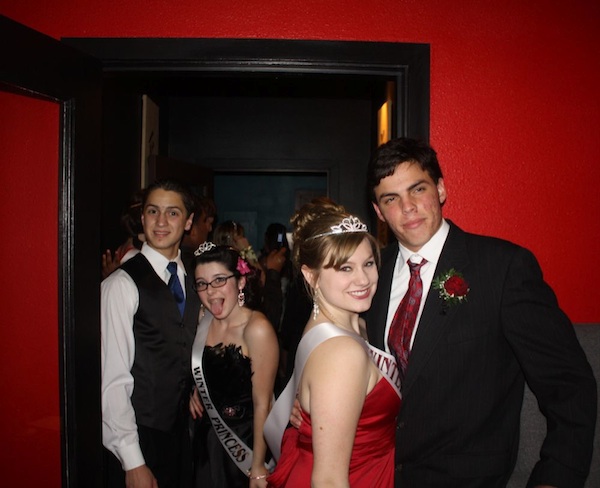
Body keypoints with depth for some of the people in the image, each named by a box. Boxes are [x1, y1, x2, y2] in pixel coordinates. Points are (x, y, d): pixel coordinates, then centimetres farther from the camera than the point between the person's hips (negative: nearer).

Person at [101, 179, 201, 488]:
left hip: (183, 433, 6)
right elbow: (113, 379, -18)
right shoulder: (121, 285, -16)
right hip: (139, 438, -6)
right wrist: (132, 462, -17)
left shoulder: (192, 280, 6)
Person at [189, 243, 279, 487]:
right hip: (209, 441, 6)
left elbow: (262, 403, -19)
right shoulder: (204, 320, -3)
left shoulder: (257, 329, -23)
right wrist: (196, 390, -3)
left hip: (245, 442, -6)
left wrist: (258, 467, -15)